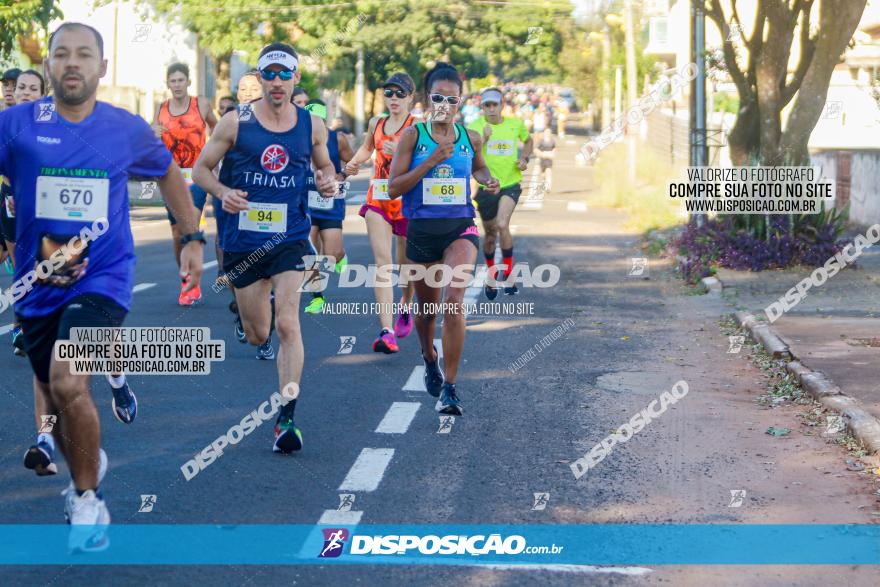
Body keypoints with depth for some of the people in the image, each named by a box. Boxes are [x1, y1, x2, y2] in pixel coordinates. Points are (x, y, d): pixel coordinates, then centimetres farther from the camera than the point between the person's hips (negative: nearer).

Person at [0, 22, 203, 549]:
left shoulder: (128, 129, -1)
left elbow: (169, 173, 18)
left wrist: (194, 237, 16)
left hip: (103, 279, -2)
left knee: (67, 384, -24)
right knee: (55, 404, 15)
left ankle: (87, 501, -5)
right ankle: (89, 463, 48)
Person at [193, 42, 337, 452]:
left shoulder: (311, 126, 3)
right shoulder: (236, 122, -3)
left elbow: (324, 165, 20)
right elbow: (201, 168, 3)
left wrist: (329, 181, -4)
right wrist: (223, 192, -18)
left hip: (291, 238, 0)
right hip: (243, 239, 0)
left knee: (287, 324, -16)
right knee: (257, 335, 10)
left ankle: (286, 419, -13)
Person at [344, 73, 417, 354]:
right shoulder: (376, 123, 8)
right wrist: (354, 162, 10)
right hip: (378, 199, 3)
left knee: (406, 264, 12)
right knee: (382, 263, -12)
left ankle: (405, 309, 44)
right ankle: (386, 331, -21)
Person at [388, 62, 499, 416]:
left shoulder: (471, 138, 4)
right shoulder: (413, 135, -4)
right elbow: (394, 188, -10)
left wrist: (487, 180, 4)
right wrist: (433, 160, -16)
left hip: (460, 228, 0)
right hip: (421, 230, 0)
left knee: (454, 303, -20)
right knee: (427, 307, 15)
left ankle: (449, 388, -15)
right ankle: (430, 359, 47)